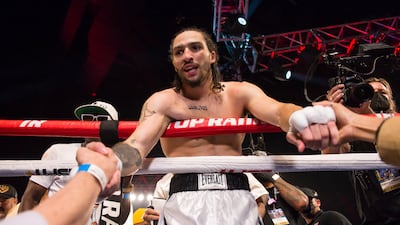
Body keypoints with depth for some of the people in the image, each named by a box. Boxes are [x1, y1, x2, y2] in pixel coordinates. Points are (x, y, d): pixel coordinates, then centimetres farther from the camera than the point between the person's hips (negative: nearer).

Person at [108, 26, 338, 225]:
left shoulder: (239, 93, 7)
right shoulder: (163, 101, 3)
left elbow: (277, 110, -12)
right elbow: (137, 145, -13)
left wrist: (301, 119, -39)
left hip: (237, 198, 2)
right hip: (184, 202, -1)